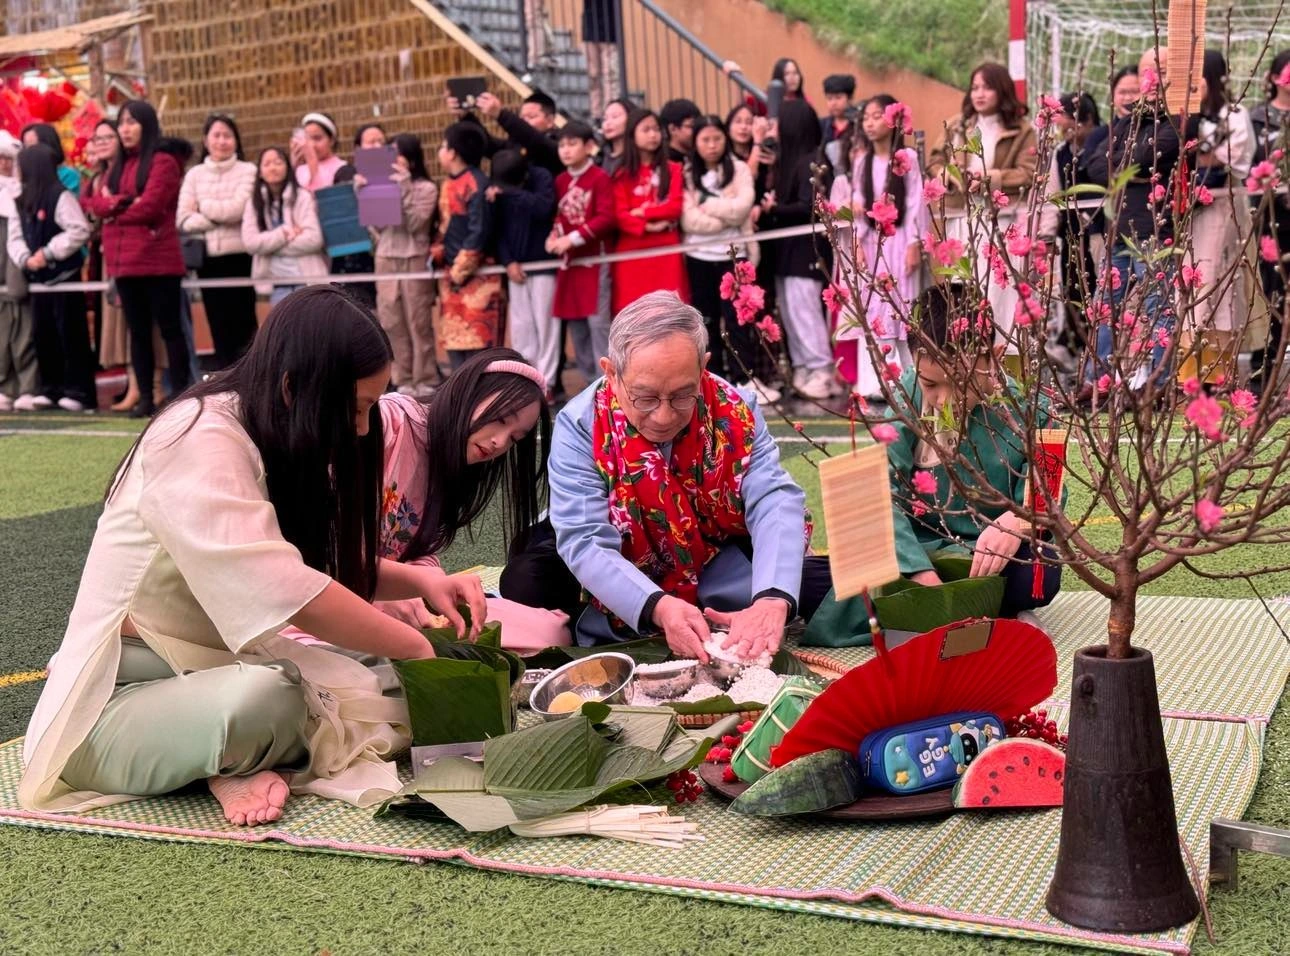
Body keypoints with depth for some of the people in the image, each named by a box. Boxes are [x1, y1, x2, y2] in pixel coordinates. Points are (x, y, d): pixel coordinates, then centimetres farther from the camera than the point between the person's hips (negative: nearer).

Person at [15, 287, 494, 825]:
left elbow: (334, 564, 14)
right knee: (267, 698, -38)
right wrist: (420, 648, -22)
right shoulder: (198, 443, -23)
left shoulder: (276, 446, 6)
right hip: (123, 699, -9)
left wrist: (419, 581, -5)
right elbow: (287, 590, -32)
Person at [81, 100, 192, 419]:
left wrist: (112, 209, 0)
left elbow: (149, 206, -15)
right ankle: (145, 397, 13)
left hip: (157, 260, -7)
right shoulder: (118, 164, 18)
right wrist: (123, 202, -11)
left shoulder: (163, 161, -5)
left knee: (169, 328, -2)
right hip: (123, 260, 7)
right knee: (138, 330, 9)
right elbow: (94, 202, 9)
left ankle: (180, 395, 0)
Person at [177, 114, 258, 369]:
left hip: (240, 257, -3)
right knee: (219, 328, 6)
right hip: (207, 260, 3)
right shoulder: (194, 174, 11)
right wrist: (220, 217, -9)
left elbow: (237, 209, -12)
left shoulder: (247, 171, 2)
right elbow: (183, 221, 1)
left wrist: (202, 207, -1)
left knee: (243, 328, -1)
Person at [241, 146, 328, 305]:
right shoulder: (254, 203, 7)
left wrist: (269, 244, -7)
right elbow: (250, 242, -4)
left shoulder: (303, 197, -3)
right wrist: (285, 233, -12)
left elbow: (314, 238, -13)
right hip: (277, 282, 3)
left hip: (308, 279, -3)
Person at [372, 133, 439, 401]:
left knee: (418, 321, -3)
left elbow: (415, 223, -11)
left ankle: (426, 379, 3)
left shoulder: (426, 188, 1)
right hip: (386, 258, 5)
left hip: (414, 259, -5)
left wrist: (405, 189, -12)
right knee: (391, 323, 3)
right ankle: (404, 379, 10)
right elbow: (375, 224, 9)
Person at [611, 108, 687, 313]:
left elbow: (676, 206, -3)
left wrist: (642, 212, -9)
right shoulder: (623, 175, 8)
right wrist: (646, 227, -16)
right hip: (632, 251, 0)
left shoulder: (673, 170, 9)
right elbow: (620, 215, -2)